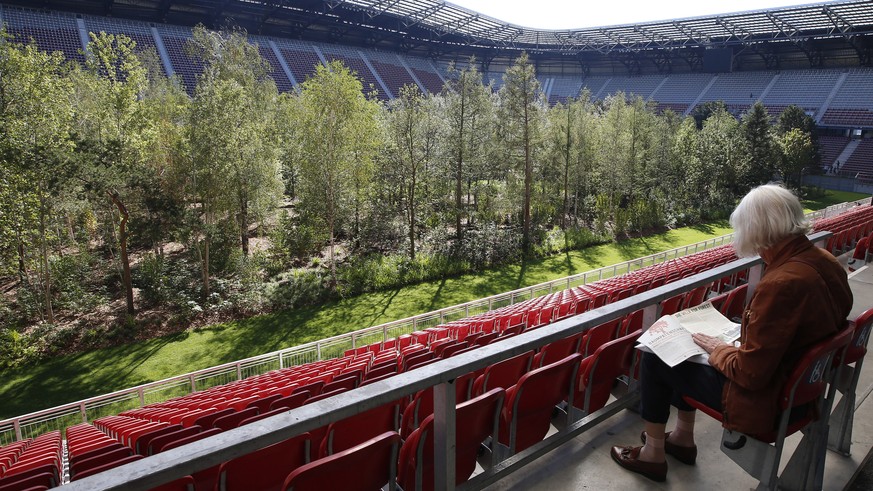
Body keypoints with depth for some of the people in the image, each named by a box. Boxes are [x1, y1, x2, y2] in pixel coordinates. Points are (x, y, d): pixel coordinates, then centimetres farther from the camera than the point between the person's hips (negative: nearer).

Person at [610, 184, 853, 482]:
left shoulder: (781, 284, -34)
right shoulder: (824, 261, -6)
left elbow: (750, 372, -28)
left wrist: (718, 350, -8)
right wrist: (737, 341, 8)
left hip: (764, 396, -9)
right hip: (797, 378, 9)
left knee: (654, 358, 5)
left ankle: (653, 454, 23)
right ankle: (682, 438, 35)